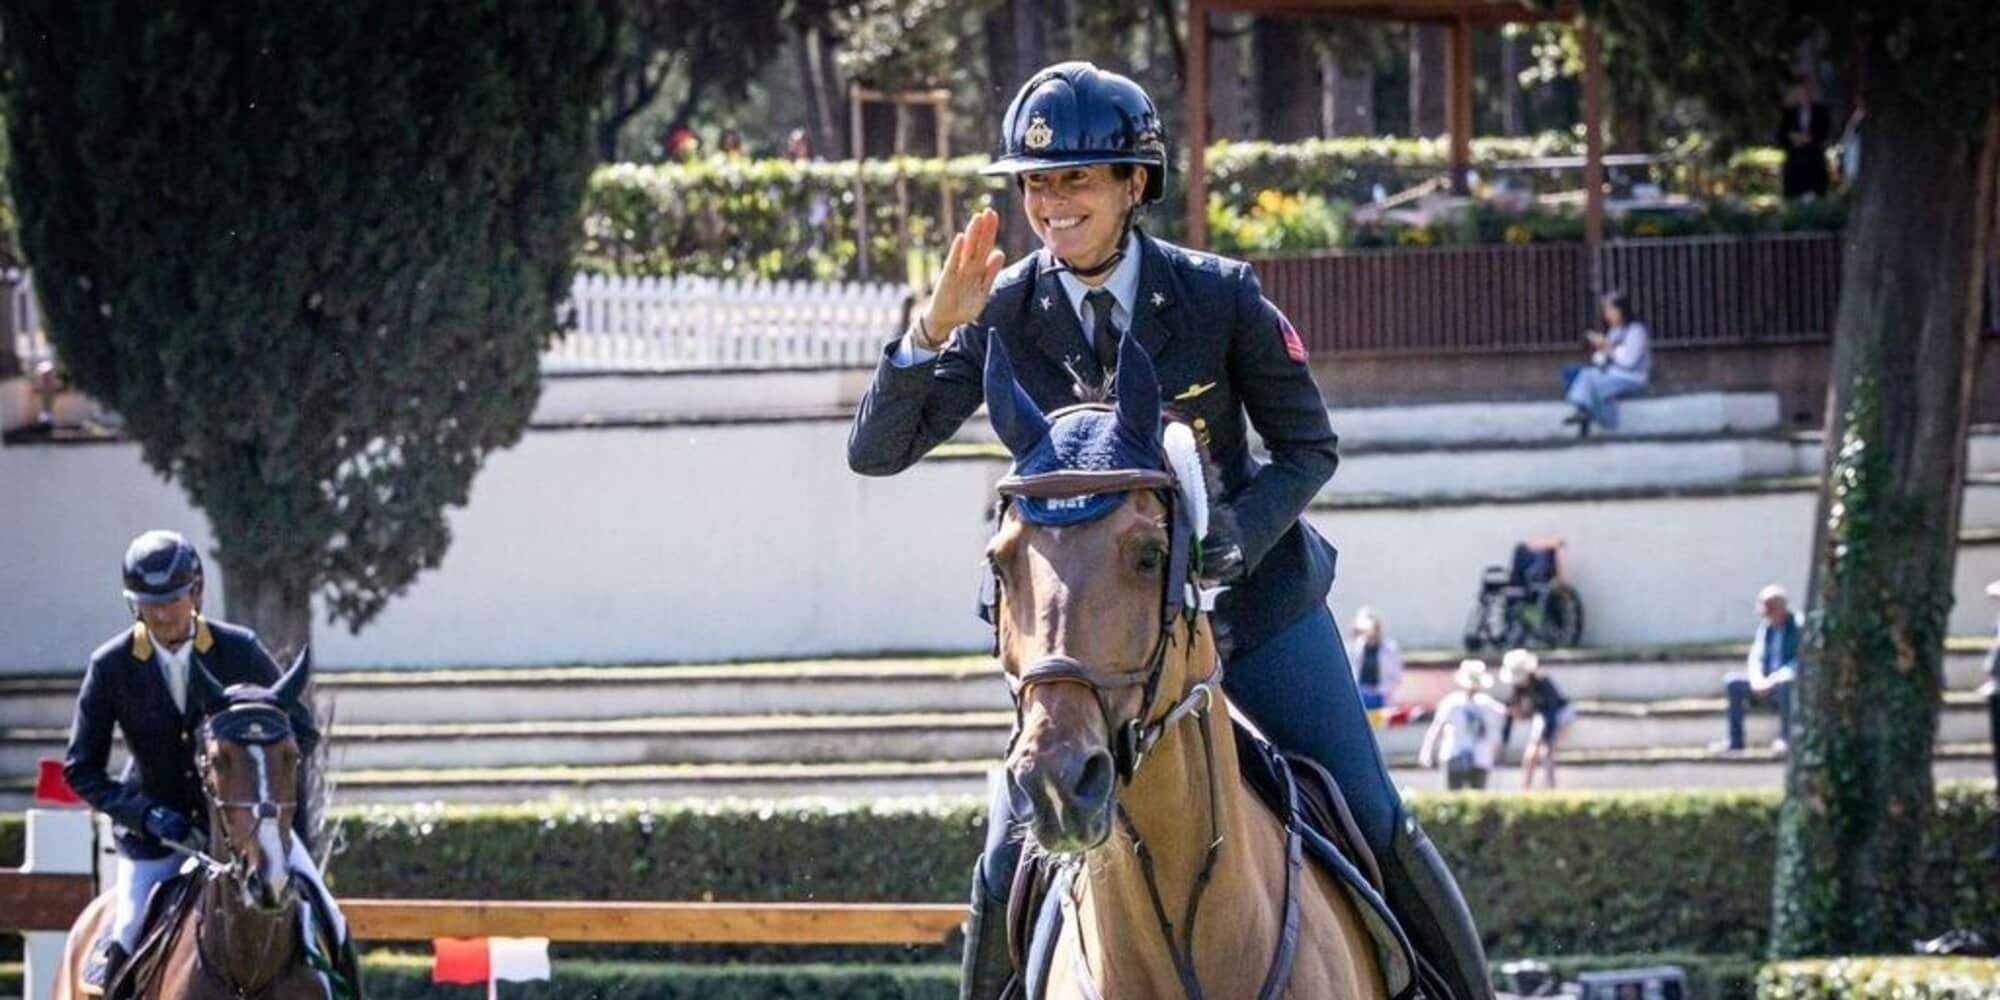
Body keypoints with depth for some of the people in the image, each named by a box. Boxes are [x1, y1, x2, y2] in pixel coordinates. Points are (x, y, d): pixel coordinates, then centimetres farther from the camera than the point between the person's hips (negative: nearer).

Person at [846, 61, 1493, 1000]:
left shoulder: (1220, 296, -15)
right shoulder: (1005, 314, -11)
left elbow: (1308, 447, -5)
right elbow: (876, 452, -13)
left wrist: (1232, 542, -23)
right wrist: (933, 329, -29)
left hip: (1252, 595, -1)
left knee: (1377, 829, 0)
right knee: (1011, 868, -7)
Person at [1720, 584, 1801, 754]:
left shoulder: (1798, 625, -12)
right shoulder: (1765, 626, 8)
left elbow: (1799, 663, -19)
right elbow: (1755, 658, 8)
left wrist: (1772, 680, -26)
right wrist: (1757, 680, -13)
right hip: (1767, 681, 6)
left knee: (1785, 683, -40)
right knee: (1731, 682, -12)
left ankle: (1785, 738, -30)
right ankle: (1735, 740, -11)